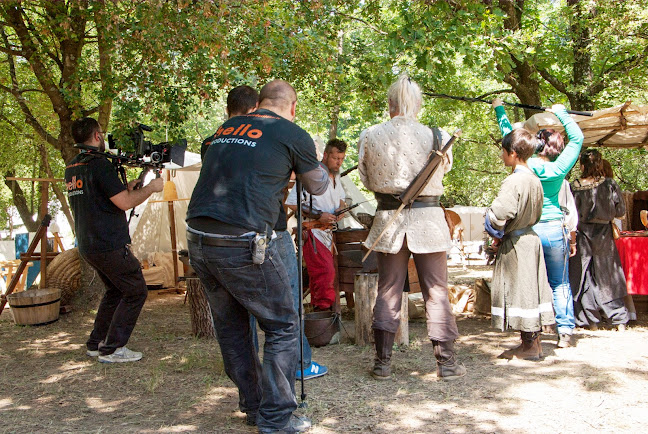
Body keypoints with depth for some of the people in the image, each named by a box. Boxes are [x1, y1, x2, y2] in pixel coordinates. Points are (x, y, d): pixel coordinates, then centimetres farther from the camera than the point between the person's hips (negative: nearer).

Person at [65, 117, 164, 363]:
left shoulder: (71, 168, 12)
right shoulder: (99, 164, -17)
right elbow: (125, 203, -19)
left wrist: (128, 188, 17)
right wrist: (151, 188, -5)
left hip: (88, 246, 9)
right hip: (109, 245, -9)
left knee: (115, 290, 23)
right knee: (135, 292, 2)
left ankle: (95, 344, 26)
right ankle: (112, 349, 3)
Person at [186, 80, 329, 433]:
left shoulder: (226, 128, 17)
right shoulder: (293, 135, 1)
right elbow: (318, 187, 17)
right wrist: (314, 160, 36)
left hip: (197, 239, 7)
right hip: (241, 245, -7)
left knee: (230, 327, 19)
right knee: (282, 327, 8)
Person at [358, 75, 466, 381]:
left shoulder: (369, 136, -6)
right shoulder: (436, 136, -9)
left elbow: (367, 180, 6)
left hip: (388, 219, 1)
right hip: (428, 217, -1)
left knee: (388, 292, 10)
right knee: (436, 291, 8)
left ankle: (382, 362, 15)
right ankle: (446, 361, 15)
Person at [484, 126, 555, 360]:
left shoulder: (513, 181, -19)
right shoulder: (534, 179, 8)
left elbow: (498, 215, -25)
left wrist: (497, 233, -6)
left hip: (514, 243, -9)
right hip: (531, 238, 9)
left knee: (519, 290, -1)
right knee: (530, 288, 13)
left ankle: (528, 346, 7)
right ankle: (534, 340, 22)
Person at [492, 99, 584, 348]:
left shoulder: (523, 166, -4)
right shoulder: (558, 169, -6)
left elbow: (508, 134, 8)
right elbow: (577, 138, 5)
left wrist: (499, 108, 21)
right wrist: (561, 113, 13)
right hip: (554, 229, -1)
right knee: (560, 284, 9)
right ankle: (565, 332, 8)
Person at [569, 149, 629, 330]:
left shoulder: (574, 187, -12)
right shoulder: (610, 185, -8)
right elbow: (621, 210, 0)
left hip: (582, 235, -1)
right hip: (604, 236, 1)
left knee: (583, 279, 8)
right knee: (608, 277, 11)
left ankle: (591, 320, 12)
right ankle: (619, 319, 12)